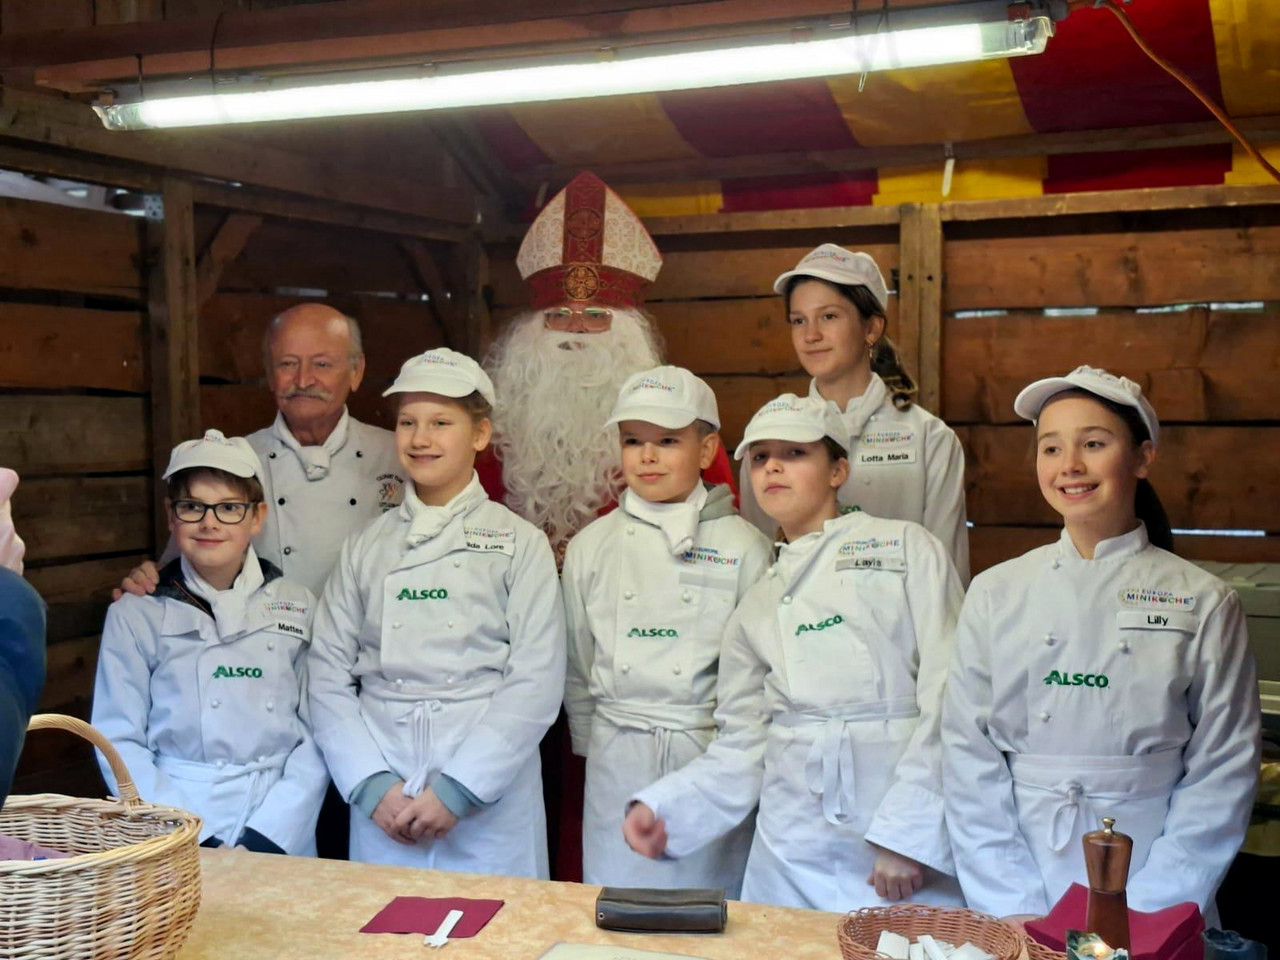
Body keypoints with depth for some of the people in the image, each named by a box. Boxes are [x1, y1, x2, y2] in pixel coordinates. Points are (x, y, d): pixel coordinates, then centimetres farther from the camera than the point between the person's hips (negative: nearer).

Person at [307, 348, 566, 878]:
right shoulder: (365, 547, 8)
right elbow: (328, 675, 4)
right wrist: (373, 786, -7)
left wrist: (456, 790, -12)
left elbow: (536, 683, -6)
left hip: (490, 799, -2)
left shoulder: (519, 543, 0)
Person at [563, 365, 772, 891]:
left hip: (713, 752, -2)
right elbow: (576, 663, 13)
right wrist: (592, 744, 11)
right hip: (618, 762, 2)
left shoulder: (743, 545, -1)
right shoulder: (591, 546, 6)